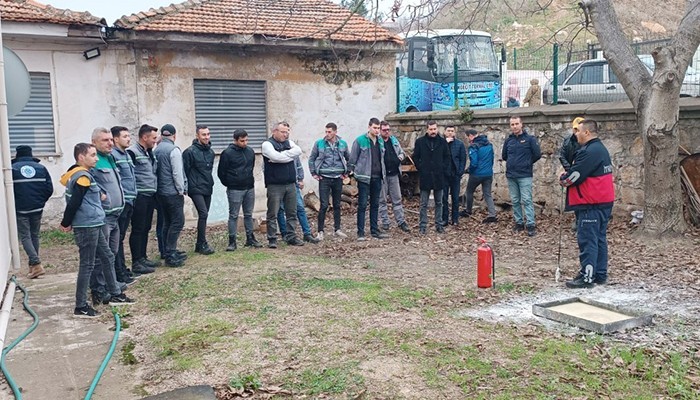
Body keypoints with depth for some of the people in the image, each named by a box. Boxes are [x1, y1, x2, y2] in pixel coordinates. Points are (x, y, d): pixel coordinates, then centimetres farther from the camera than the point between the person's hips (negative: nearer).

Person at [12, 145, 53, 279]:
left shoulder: (13, 169, -5)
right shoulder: (41, 168, 4)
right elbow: (49, 189, 0)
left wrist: (13, 206, 8)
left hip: (20, 210, -3)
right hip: (37, 209, 3)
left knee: (25, 237, 1)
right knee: (34, 235, 14)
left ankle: (36, 264, -13)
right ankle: (33, 265, 18)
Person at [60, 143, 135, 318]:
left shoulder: (76, 174, 15)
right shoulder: (83, 176, -16)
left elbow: (75, 200, 20)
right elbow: (74, 202, -20)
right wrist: (66, 223, -9)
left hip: (93, 225, 10)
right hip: (87, 226, -10)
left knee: (108, 257, 16)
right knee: (87, 264, -3)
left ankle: (115, 295, 25)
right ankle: (81, 307, 4)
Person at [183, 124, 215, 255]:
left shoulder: (210, 151, 11)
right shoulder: (190, 151, -11)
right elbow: (185, 170, -12)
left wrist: (210, 182, 15)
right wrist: (189, 186, -11)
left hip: (208, 189, 7)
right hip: (196, 189, -7)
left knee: (204, 215, 10)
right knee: (203, 214, -15)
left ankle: (200, 245, 18)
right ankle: (202, 244, -6)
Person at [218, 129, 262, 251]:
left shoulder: (250, 151, 5)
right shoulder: (227, 153, -12)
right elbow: (221, 172, -6)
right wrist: (229, 184, 3)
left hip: (250, 188, 5)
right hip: (235, 190, -5)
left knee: (248, 214, 12)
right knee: (233, 216, 1)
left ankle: (250, 239, 21)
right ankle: (232, 241, 6)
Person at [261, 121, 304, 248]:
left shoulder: (289, 142, 14)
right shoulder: (267, 144, -4)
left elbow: (298, 151, -6)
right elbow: (275, 157, -22)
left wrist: (283, 155, -13)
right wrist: (289, 155, -8)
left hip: (291, 184, 6)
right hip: (275, 185, -6)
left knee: (292, 213, 10)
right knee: (273, 214, 0)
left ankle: (291, 237, 20)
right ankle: (272, 239, 8)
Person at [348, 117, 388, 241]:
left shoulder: (380, 142, 12)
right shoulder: (360, 140, -6)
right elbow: (352, 158, -2)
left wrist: (383, 173, 15)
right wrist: (350, 171, -4)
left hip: (377, 178, 6)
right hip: (364, 177, -6)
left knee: (375, 205, 12)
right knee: (362, 205, -3)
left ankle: (375, 230, 20)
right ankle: (360, 233, 1)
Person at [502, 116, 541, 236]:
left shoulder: (530, 139, -3)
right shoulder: (508, 140, 10)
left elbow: (537, 154, -4)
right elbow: (504, 156, 20)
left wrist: (527, 163, 6)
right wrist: (513, 162, 13)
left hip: (525, 175, -5)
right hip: (511, 176, 5)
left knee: (527, 200, -7)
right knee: (515, 201, 9)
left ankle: (531, 224, -4)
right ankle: (519, 223, 18)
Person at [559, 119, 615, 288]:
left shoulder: (590, 151, -18)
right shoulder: (601, 149, 16)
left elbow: (575, 175, -18)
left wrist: (563, 179, 2)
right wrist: (568, 175, 8)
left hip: (591, 204, -10)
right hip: (603, 201, 10)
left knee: (587, 240, -6)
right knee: (599, 238, 14)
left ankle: (587, 277, -3)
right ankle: (600, 274, 21)